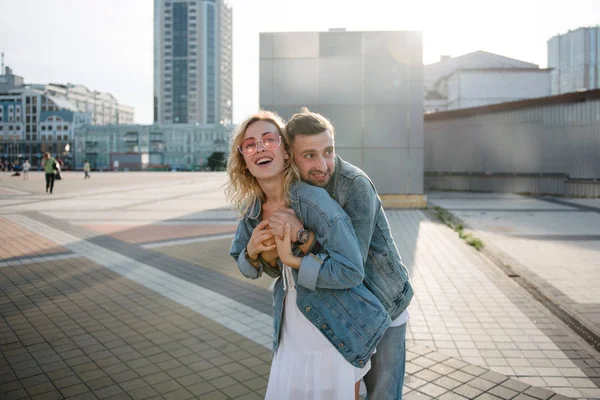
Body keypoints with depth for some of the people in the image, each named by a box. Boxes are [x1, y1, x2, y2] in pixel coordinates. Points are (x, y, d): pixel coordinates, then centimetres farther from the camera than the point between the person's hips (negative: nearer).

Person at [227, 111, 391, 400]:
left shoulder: (313, 199, -23)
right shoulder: (252, 210, -3)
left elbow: (351, 271, -24)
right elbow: (244, 264, 11)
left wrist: (293, 260, -24)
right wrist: (252, 251, -10)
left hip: (338, 337, -5)